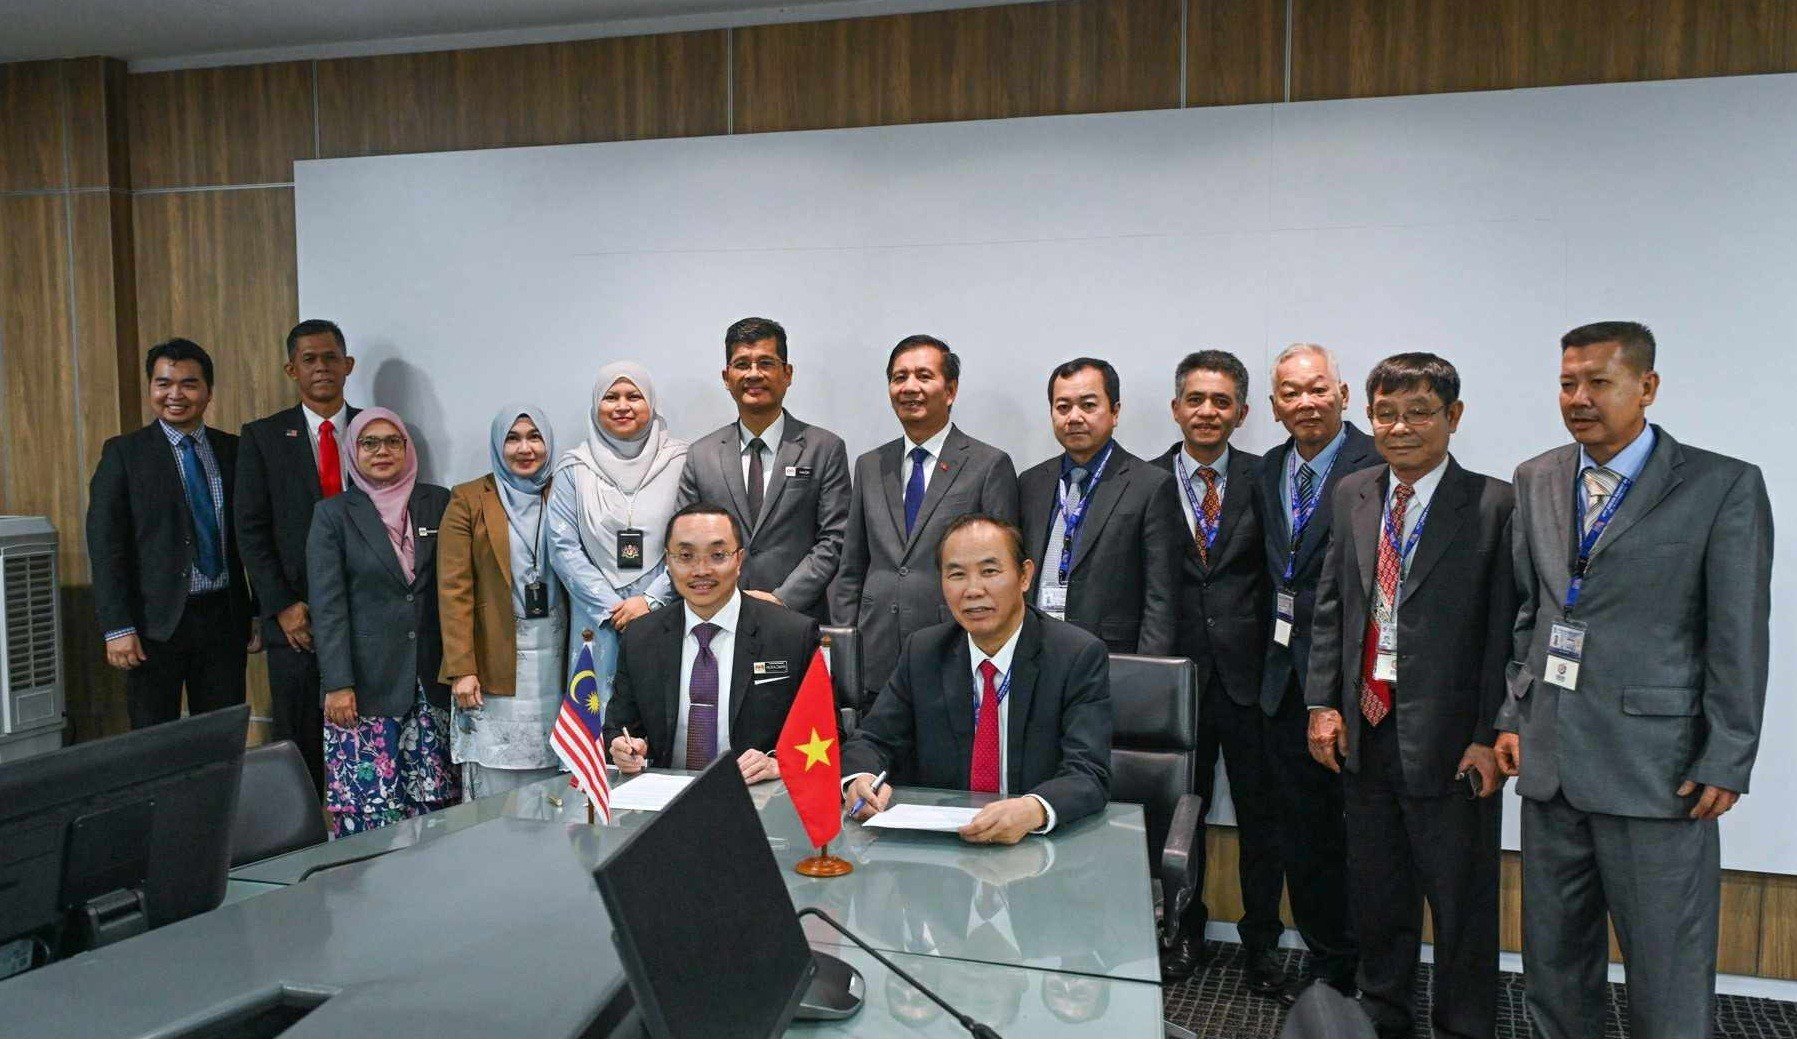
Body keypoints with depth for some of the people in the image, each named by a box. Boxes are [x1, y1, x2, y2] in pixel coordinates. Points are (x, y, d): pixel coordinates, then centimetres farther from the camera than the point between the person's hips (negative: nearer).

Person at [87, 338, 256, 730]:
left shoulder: (233, 450, 8)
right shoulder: (124, 452, 0)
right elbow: (104, 543, -5)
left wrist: (262, 612, 8)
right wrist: (117, 626, -11)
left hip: (224, 619, 2)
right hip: (156, 623, -2)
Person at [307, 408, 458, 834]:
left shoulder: (438, 503, 9)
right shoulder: (333, 515, 3)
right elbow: (327, 605, -2)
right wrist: (337, 684, -9)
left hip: (430, 680, 2)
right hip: (366, 683, -2)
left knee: (435, 800, 1)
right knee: (368, 803, -3)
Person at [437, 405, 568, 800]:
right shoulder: (468, 500, 2)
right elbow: (454, 590, -2)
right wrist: (461, 669, -10)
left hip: (556, 658, 2)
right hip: (495, 661, -2)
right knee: (496, 791, -3)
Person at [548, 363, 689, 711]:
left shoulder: (679, 461, 2)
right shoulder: (574, 467, 5)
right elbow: (563, 548, 1)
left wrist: (651, 600, -9)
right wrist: (612, 607, -6)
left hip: (664, 615, -1)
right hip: (597, 620, 1)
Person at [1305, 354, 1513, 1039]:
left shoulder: (1495, 505, -9)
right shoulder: (1352, 496, 7)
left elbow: (1505, 630, -11)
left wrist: (1491, 736, -14)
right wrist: (1323, 702, 4)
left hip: (1448, 738, -5)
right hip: (1364, 729, 5)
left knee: (1461, 901, 9)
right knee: (1376, 896, 19)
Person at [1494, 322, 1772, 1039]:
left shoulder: (1725, 486, -5)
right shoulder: (1535, 480, 9)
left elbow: (1740, 640, -6)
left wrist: (1724, 764, -8)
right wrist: (1512, 717, 7)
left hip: (1657, 768, -4)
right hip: (1550, 763, 5)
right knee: (1553, 960, 15)